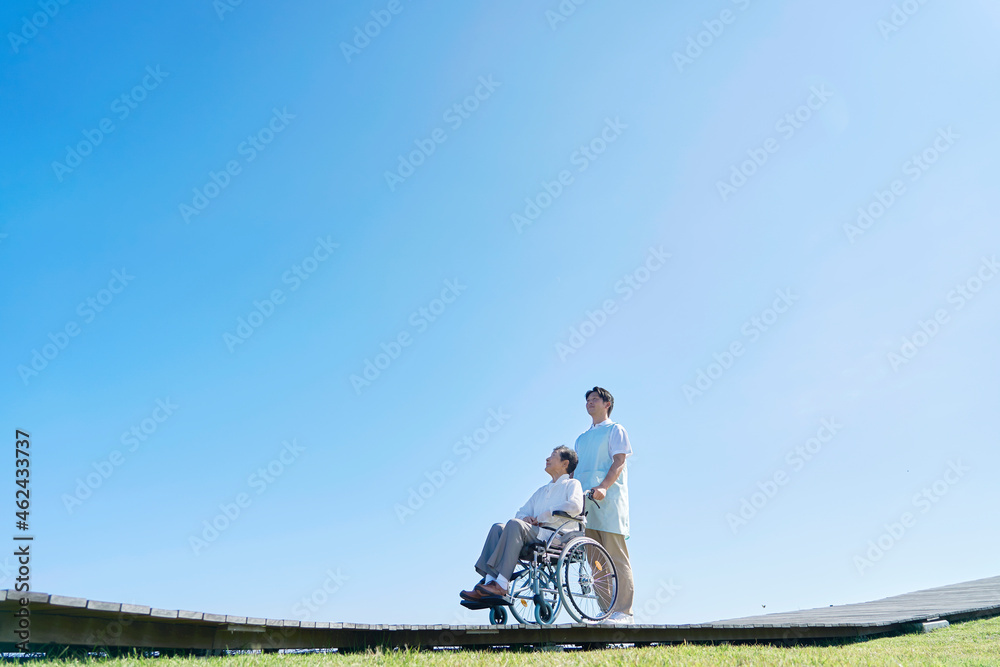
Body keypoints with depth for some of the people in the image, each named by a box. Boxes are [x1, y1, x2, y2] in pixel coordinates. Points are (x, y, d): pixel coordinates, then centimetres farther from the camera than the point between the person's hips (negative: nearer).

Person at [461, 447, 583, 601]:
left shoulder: (572, 484, 11)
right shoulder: (541, 491, 33)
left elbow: (575, 506, -12)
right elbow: (520, 513, 29)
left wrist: (542, 517, -9)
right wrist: (526, 518, 3)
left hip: (557, 537, -7)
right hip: (536, 534, 7)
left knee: (514, 524, -31)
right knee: (498, 528, -18)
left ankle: (501, 586, -38)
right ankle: (490, 582, -33)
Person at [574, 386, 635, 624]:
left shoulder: (615, 430, 6)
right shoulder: (582, 437, 25)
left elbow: (619, 462, -7)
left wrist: (603, 487, -23)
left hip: (609, 500, -6)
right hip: (585, 502, 6)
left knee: (616, 558, -8)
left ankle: (623, 611, -8)